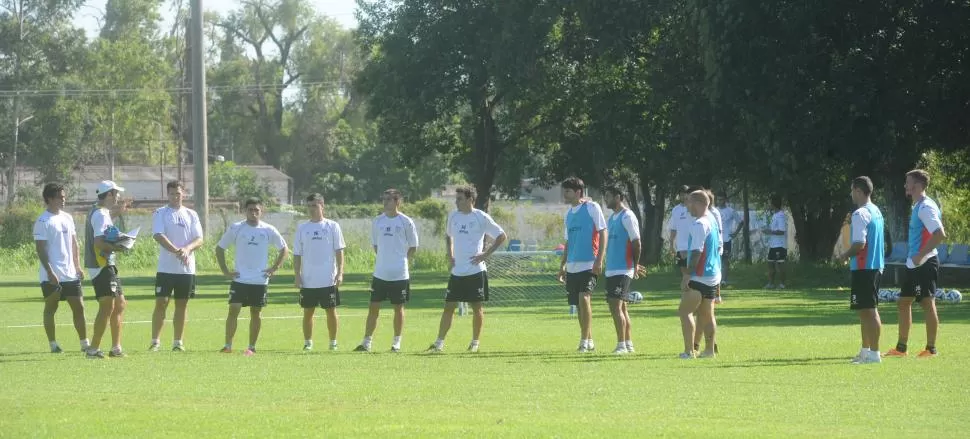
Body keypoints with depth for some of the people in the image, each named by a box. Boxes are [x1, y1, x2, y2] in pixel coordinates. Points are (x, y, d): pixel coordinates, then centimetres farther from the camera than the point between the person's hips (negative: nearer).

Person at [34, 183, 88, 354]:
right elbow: (41, 249, -14)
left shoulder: (68, 218, 12)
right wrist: (50, 272, -20)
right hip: (52, 276, -6)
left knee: (79, 307, 5)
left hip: (70, 274, 6)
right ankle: (53, 344, 8)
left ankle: (84, 343, 9)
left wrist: (78, 266, 11)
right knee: (50, 308, 3)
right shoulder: (42, 222, -10)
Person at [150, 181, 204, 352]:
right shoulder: (160, 213, 1)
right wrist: (176, 251, -27)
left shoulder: (191, 215, 10)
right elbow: (159, 236, -14)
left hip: (187, 268, 3)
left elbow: (199, 240, 2)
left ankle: (178, 342, 13)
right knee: (161, 303, -6)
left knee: (181, 305, 7)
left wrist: (187, 249, -20)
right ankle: (155, 341, -2)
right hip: (166, 267, -3)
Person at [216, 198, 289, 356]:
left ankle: (252, 347, 13)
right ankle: (228, 346, -7)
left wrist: (274, 268, 3)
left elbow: (284, 249, 13)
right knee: (233, 310, -9)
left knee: (256, 313, 5)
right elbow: (220, 248, 8)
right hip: (239, 279, -1)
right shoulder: (235, 228, 0)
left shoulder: (269, 230, 1)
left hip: (260, 280, 1)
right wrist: (225, 271, 2)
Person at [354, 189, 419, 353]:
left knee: (398, 307, 5)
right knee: (374, 307, 2)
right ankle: (366, 342, 4)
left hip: (400, 274, -3)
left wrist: (401, 261, 1)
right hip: (380, 273, 3)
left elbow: (413, 247, 2)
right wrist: (384, 258, 9)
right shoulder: (378, 221, 6)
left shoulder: (406, 222, -5)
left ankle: (396, 342, 14)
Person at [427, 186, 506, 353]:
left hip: (476, 271, -4)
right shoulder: (453, 216, 8)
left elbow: (501, 236, -2)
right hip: (457, 271, 4)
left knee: (477, 307, 2)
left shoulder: (481, 217, -7)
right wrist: (450, 255, 10)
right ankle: (439, 342, 3)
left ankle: (475, 342, 12)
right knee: (449, 306, 1)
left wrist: (485, 254, -9)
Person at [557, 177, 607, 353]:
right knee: (579, 304, 8)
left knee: (583, 298, -18)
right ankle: (589, 341, 16)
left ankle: (584, 341, -14)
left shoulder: (592, 207, -5)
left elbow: (603, 233, -8)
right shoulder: (569, 213, 16)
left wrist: (599, 260, -14)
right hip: (573, 266, 7)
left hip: (589, 264, -7)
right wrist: (563, 265, 17)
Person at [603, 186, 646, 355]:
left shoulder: (627, 217, -11)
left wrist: (635, 266, -11)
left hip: (622, 270, -9)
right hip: (611, 269, 9)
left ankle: (622, 345, -12)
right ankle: (628, 344, 16)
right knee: (620, 307, 11)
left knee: (616, 305, -13)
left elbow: (636, 242, -14)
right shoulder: (612, 218, 17)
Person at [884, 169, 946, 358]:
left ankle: (931, 349, -2)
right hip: (913, 265, 11)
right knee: (904, 302, 13)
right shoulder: (918, 206, 15)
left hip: (924, 264, -11)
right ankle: (901, 348, 19)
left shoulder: (926, 207, -15)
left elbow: (939, 234, -25)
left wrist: (921, 255, -23)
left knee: (927, 303, -6)